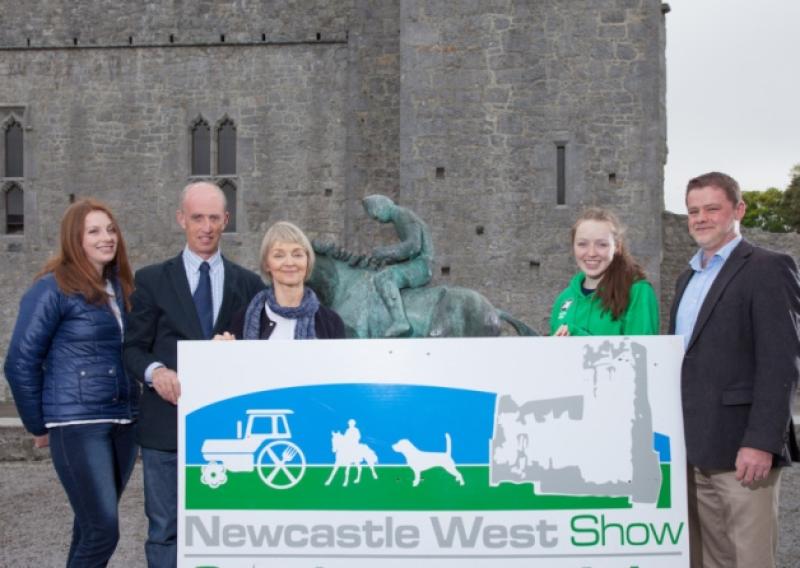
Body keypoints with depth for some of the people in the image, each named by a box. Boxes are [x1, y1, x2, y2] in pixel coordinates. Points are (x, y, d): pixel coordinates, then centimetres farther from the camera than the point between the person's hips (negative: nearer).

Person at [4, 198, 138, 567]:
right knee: (103, 529, -8)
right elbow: (21, 362, -6)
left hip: (123, 421, 6)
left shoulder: (119, 286, 10)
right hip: (78, 424, -6)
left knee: (92, 525, 13)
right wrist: (39, 426, 0)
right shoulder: (53, 288, -8)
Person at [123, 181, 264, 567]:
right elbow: (133, 348, 4)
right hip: (167, 424, -1)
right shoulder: (151, 280, 5)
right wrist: (154, 371, -16)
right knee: (165, 531, 3)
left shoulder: (249, 284, 9)